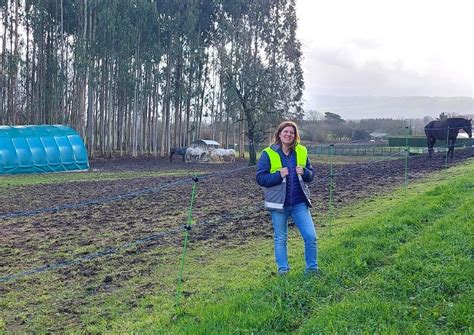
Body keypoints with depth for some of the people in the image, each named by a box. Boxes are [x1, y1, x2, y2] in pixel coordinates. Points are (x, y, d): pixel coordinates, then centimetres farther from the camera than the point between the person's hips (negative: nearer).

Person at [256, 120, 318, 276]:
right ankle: (282, 269, 24)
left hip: (299, 203, 3)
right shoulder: (268, 154, -5)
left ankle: (312, 268, 18)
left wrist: (304, 173, -10)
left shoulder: (302, 152, 5)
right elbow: (260, 178, -8)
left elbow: (311, 175, 13)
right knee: (280, 239, 9)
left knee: (311, 236, 1)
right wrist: (279, 175, -20)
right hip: (279, 204, -3)